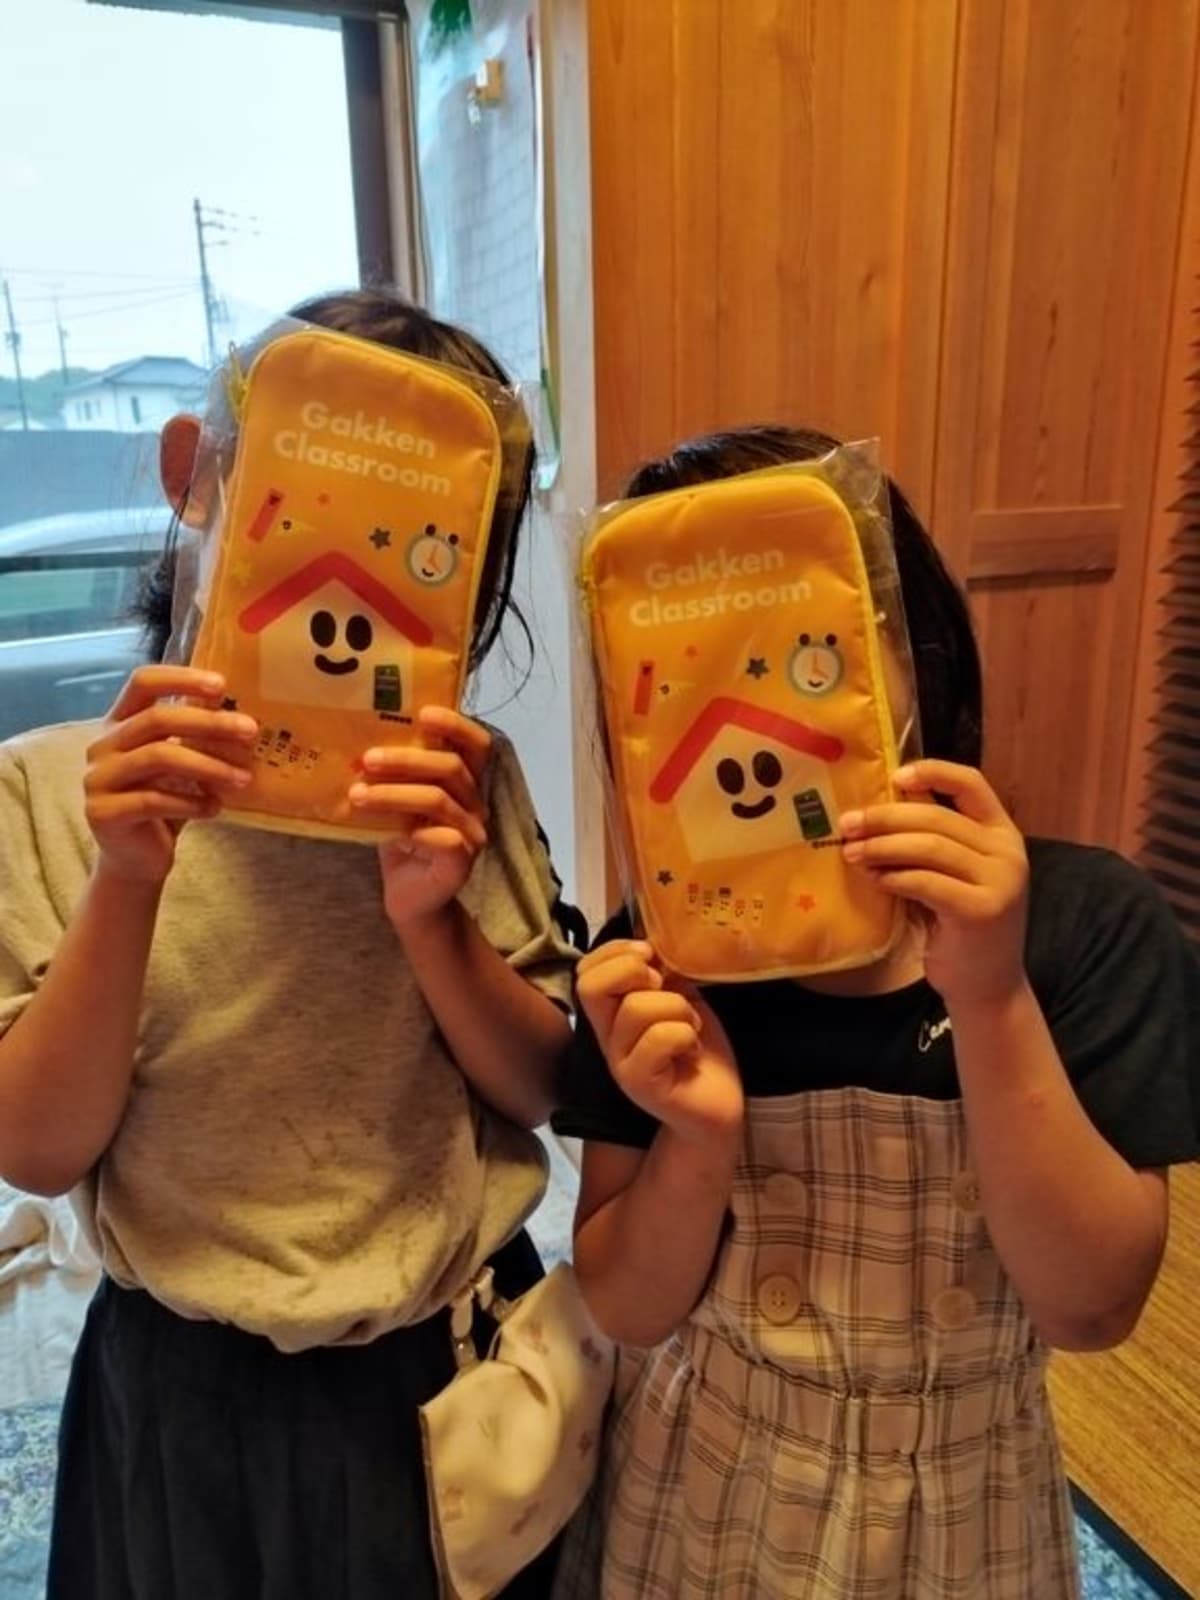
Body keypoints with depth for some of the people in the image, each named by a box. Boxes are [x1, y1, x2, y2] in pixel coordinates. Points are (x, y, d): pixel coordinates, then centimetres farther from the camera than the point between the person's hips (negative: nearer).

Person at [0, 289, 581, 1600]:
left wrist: (431, 917, -24)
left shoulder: (462, 780, -7)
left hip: (466, 1363, 2)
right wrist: (128, 879, -27)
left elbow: (542, 1088, -6)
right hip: (195, 1398, -1)